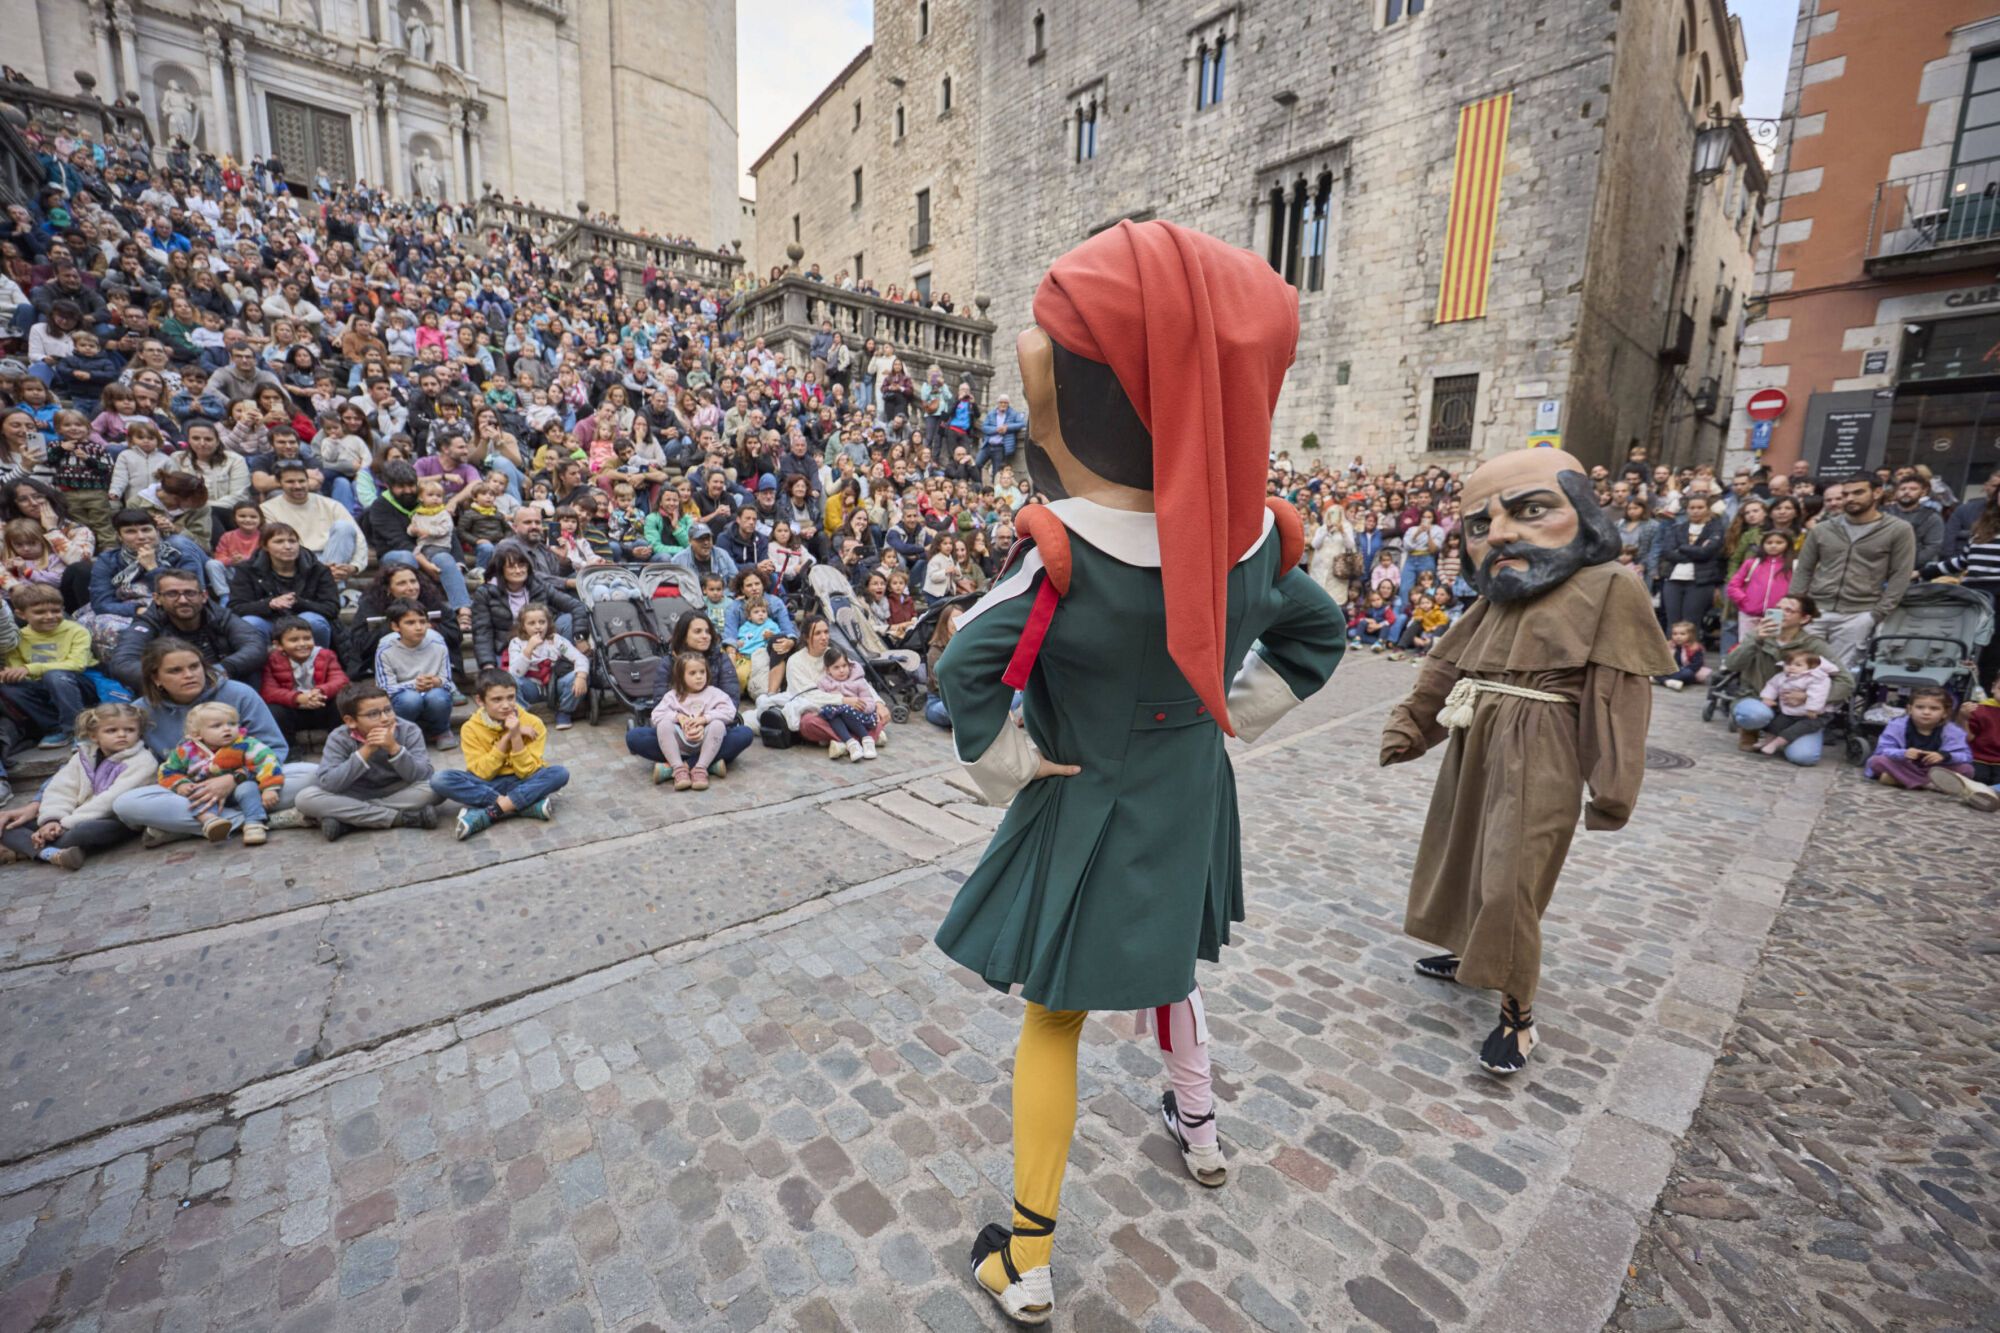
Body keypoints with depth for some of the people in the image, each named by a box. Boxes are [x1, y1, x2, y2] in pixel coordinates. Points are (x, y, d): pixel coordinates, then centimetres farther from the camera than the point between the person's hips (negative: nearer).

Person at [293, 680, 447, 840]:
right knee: (306, 798, -24)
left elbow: (424, 776, -25)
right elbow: (327, 783, -25)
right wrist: (366, 751, -32)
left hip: (398, 793, -1)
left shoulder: (409, 730, -16)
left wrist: (394, 747, -37)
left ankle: (347, 821, -24)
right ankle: (403, 818, -27)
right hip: (355, 796, 1)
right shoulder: (339, 738, -13)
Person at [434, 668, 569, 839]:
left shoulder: (532, 723, -11)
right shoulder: (471, 728, -8)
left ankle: (488, 814, -29)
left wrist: (516, 737, -26)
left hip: (522, 783, -1)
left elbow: (527, 772, -14)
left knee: (560, 773, -29)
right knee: (439, 780, -26)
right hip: (488, 785, 1)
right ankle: (528, 806, -30)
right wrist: (506, 737, -22)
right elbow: (482, 773, -15)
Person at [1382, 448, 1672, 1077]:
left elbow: (1619, 696, -11)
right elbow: (1447, 667, 12)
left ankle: (1517, 1012, 14)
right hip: (1476, 745, 7)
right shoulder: (1499, 594, 10)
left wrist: (1611, 788, -12)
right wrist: (1408, 727, 10)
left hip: (1538, 757, -7)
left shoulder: (1608, 587, -9)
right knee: (1469, 852, 19)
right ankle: (1474, 952, 41)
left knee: (1512, 877, -4)